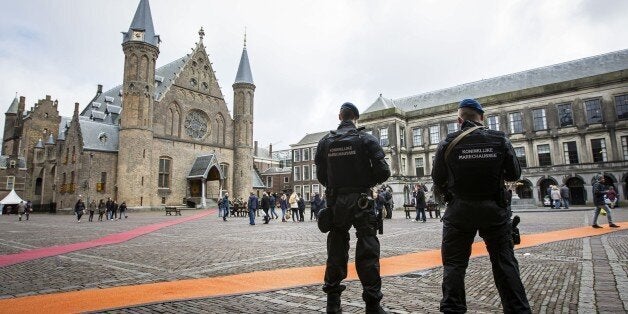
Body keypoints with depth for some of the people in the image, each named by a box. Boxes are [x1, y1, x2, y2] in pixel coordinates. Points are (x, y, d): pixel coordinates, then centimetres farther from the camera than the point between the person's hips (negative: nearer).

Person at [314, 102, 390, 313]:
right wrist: (366, 182, 8)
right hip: (361, 201, -3)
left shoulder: (325, 142, 3)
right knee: (367, 252, 4)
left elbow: (320, 175, 4)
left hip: (335, 202, 3)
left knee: (336, 250, 13)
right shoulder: (366, 139, -5)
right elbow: (383, 172, -10)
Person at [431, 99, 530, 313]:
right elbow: (515, 174, 5)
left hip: (459, 210, -1)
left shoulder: (448, 143, -8)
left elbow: (438, 179, -3)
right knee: (505, 262, 14)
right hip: (494, 208, 2)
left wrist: (443, 191, 19)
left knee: (454, 264, 8)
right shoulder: (500, 140, -3)